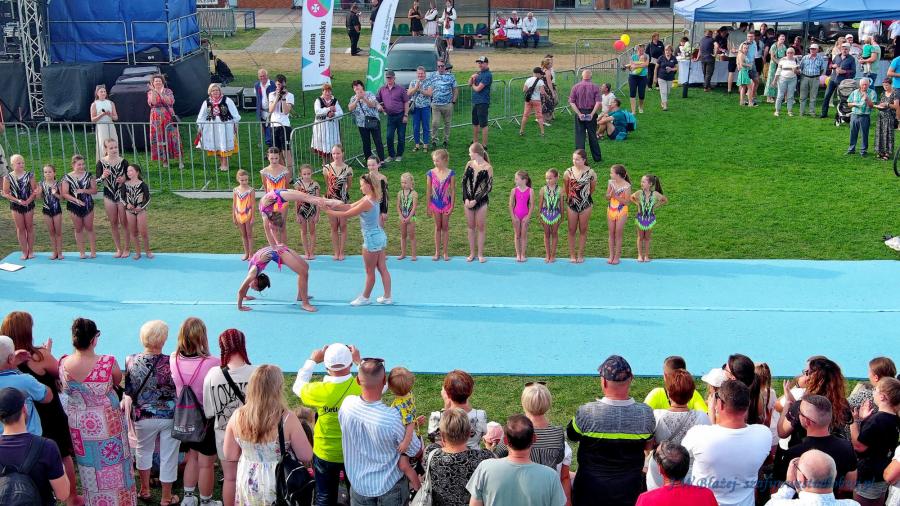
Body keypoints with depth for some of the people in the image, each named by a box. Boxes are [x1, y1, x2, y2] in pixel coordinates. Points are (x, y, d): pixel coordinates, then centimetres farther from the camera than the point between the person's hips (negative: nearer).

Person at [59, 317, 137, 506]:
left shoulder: (63, 363, -16)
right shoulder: (108, 363, -28)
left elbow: (65, 388, 3)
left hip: (79, 426, 3)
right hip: (107, 425, -3)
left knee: (89, 468, 22)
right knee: (113, 468, 17)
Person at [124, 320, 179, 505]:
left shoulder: (131, 361, -13)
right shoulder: (171, 363, -22)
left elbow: (128, 391, -1)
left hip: (143, 417, 3)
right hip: (170, 416, -3)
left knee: (144, 450, 27)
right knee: (168, 456, 12)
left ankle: (144, 490, 39)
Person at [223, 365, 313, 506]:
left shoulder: (237, 416, -12)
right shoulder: (287, 418, -23)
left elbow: (230, 456, -1)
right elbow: (306, 456, -14)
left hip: (248, 483, 3)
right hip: (278, 485, -3)